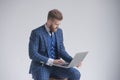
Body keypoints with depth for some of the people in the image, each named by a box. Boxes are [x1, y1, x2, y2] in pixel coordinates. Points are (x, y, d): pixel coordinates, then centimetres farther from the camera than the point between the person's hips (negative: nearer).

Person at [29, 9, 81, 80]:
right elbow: (33, 54, -17)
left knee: (76, 74, -19)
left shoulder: (59, 31, 6)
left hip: (55, 66, 5)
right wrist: (52, 61, -25)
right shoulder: (36, 33, -12)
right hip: (40, 66, -5)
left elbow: (61, 51, 6)